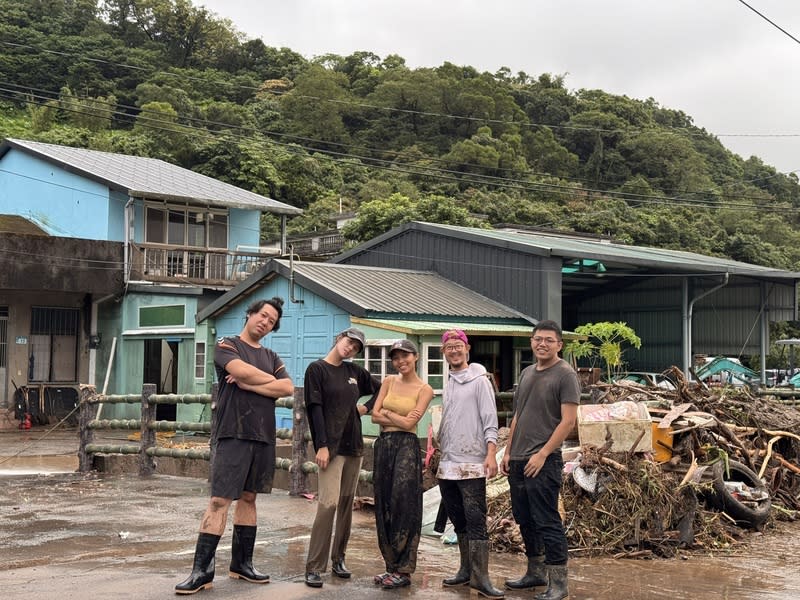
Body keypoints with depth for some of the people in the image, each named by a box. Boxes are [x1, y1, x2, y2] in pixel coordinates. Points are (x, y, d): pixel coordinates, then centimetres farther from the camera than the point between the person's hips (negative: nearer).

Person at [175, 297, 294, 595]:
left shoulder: (271, 357, 17)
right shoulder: (227, 345, 2)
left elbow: (288, 389, 0)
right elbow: (242, 369, -19)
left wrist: (249, 384, -9)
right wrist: (269, 380, -2)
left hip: (264, 436, 6)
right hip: (234, 434, -5)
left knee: (248, 497, 11)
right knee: (219, 500, -10)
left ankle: (242, 563, 18)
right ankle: (202, 570, -9)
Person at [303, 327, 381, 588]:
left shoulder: (355, 371, 12)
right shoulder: (317, 369, -3)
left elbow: (381, 389, 25)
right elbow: (315, 409, -9)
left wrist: (367, 407, 7)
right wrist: (322, 445, -16)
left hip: (354, 445, 6)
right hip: (331, 446, -6)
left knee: (347, 503, 8)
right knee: (329, 503, -15)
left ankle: (338, 559, 18)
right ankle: (314, 567, -11)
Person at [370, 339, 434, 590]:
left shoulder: (424, 389, -2)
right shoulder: (389, 381, 11)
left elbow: (409, 423, -11)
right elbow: (375, 415, 2)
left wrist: (387, 412, 1)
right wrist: (400, 418, -7)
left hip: (406, 446, -5)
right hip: (383, 445, 5)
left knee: (403, 506, -7)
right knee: (384, 506, 6)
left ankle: (403, 570, -1)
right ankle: (391, 566, 15)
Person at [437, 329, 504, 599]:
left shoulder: (479, 380, -4)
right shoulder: (448, 382, 15)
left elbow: (490, 419, -10)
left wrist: (491, 454, -19)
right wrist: (439, 454, 17)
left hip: (471, 463, -7)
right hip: (447, 464, 7)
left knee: (475, 522, -9)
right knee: (459, 522, 12)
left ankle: (480, 577, -8)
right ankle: (466, 570, 20)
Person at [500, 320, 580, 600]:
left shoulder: (565, 375, -7)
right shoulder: (526, 373, 16)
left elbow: (568, 421, -14)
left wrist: (542, 454, -17)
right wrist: (508, 452, 15)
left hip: (544, 462, -8)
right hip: (518, 461, 8)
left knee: (547, 522, -7)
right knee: (525, 520, 14)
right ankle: (536, 573, 27)